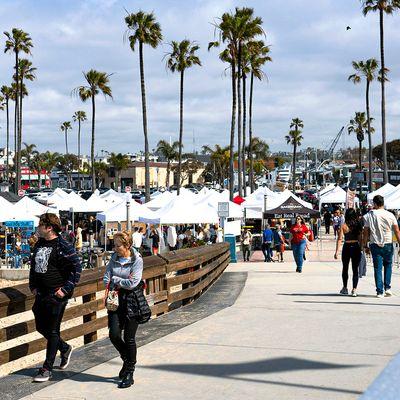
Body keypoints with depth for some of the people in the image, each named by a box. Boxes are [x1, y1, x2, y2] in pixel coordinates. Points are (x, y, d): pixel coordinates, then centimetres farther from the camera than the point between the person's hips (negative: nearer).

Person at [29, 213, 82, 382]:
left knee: (53, 330, 0)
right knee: (41, 327, 13)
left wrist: (65, 289, -15)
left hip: (57, 294, -8)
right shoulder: (39, 244, 9)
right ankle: (65, 348, 36)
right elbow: (33, 265, 21)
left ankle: (47, 369, 8)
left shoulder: (63, 246, -15)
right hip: (41, 293, 8)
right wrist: (33, 286, 13)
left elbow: (77, 268, -14)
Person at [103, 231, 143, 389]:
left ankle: (129, 373, 13)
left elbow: (132, 283, -17)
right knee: (114, 334, -5)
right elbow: (106, 280, 2)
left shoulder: (137, 260, -8)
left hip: (131, 302, -4)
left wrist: (115, 279, -7)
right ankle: (127, 359, 24)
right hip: (116, 300, 4)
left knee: (129, 338, 0)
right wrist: (123, 283, -13)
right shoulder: (114, 258, 6)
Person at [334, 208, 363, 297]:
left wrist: (337, 251, -7)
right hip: (356, 247, 1)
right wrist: (361, 248, 6)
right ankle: (354, 289, -3)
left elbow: (340, 239, -9)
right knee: (355, 269, 5)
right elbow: (360, 238, -1)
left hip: (347, 247, -1)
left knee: (345, 268, 16)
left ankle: (345, 288, 25)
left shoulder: (343, 225, -6)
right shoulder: (358, 225, 0)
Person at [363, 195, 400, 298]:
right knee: (388, 265, 20)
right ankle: (387, 287, 11)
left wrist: (365, 246, 7)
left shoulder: (368, 216, -4)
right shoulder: (390, 215, -2)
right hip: (388, 244, 1)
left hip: (375, 245, -1)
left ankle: (380, 292, 2)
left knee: (377, 268, 4)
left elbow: (366, 233, -2)